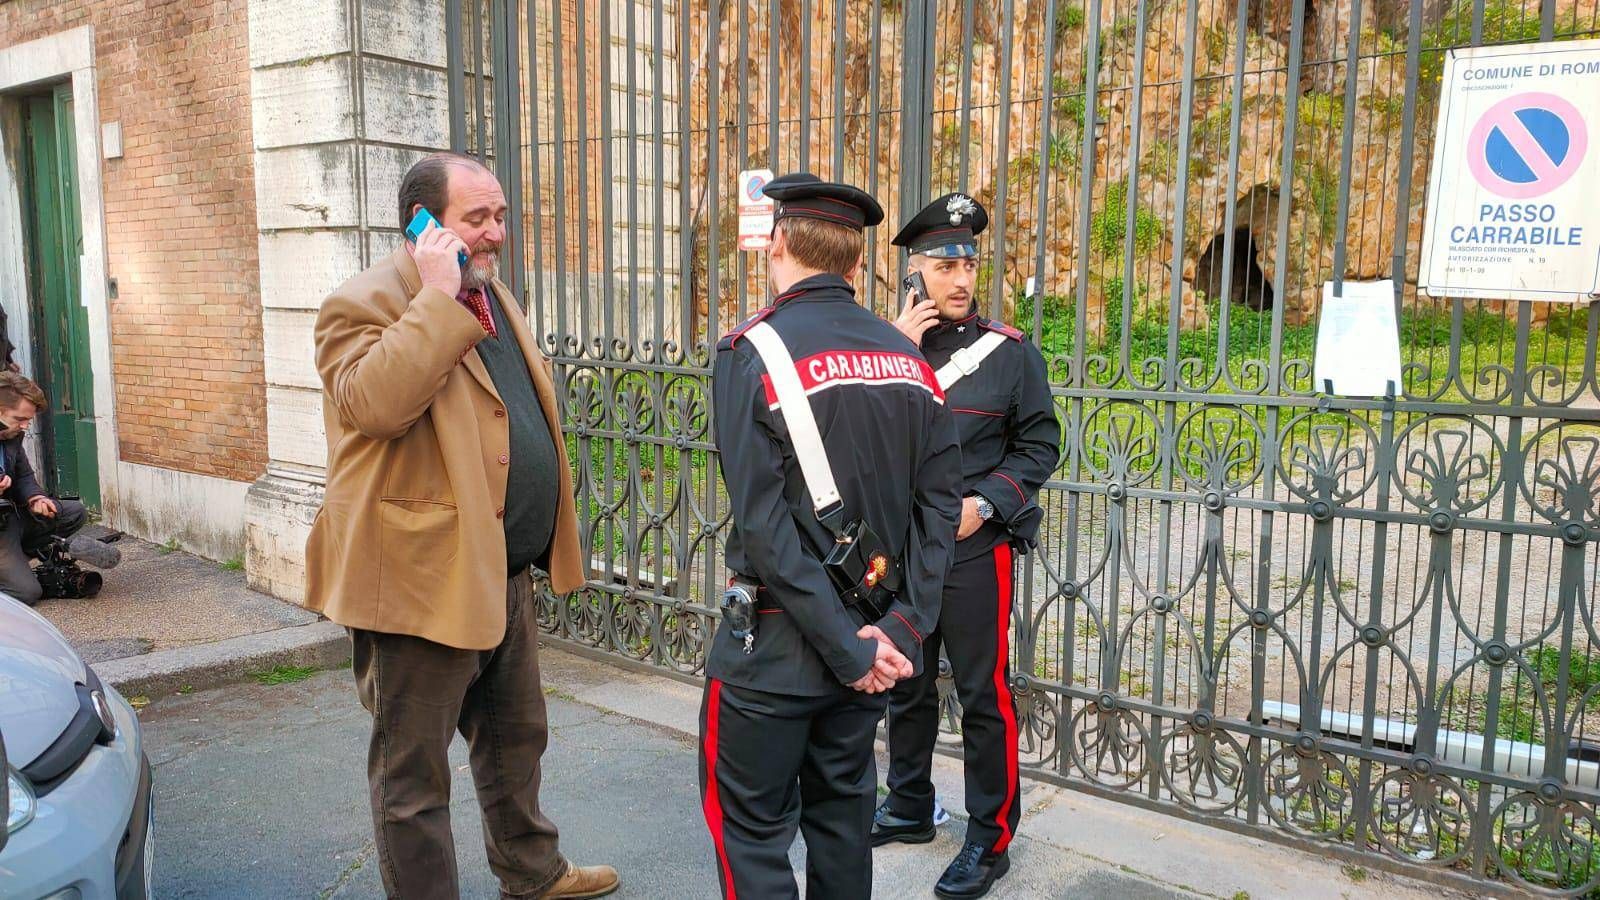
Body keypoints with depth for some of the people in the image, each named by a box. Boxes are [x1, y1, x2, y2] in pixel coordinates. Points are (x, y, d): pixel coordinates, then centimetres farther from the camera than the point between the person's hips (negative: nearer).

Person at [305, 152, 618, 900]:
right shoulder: (365, 305, -13)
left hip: (507, 573, 9)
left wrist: (546, 541, 21)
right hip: (423, 579, -9)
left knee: (515, 739, 25)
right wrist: (437, 297, -27)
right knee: (413, 770, 7)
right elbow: (375, 403, -33)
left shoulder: (490, 294, 13)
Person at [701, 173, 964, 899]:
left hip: (777, 643, -6)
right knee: (842, 812, 20)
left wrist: (850, 650, -15)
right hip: (869, 629, 6)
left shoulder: (753, 352, -13)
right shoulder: (906, 357, 3)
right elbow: (940, 502, 0)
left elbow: (765, 524, -19)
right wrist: (901, 627, -3)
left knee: (750, 827, 7)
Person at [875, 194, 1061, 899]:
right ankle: (909, 808, 37)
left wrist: (983, 504, -15)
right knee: (906, 685, 18)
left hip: (975, 549, -3)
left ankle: (991, 838, 20)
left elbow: (1040, 445, -2)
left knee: (984, 695, 5)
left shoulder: (1011, 351, -5)